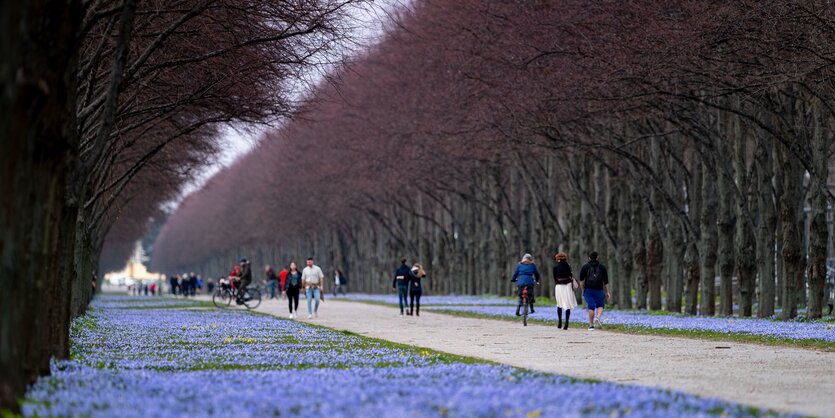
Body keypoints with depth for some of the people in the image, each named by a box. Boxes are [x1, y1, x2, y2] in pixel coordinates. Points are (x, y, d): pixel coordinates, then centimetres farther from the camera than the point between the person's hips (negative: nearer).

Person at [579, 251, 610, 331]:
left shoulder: (585, 267, 7)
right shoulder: (602, 267, 9)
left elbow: (581, 280, 1)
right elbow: (606, 281, 7)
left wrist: (583, 290, 5)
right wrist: (607, 292, 9)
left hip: (588, 289, 0)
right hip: (599, 290, 0)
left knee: (591, 307, 0)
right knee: (600, 305, 13)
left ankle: (591, 325, -1)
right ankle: (598, 317, -15)